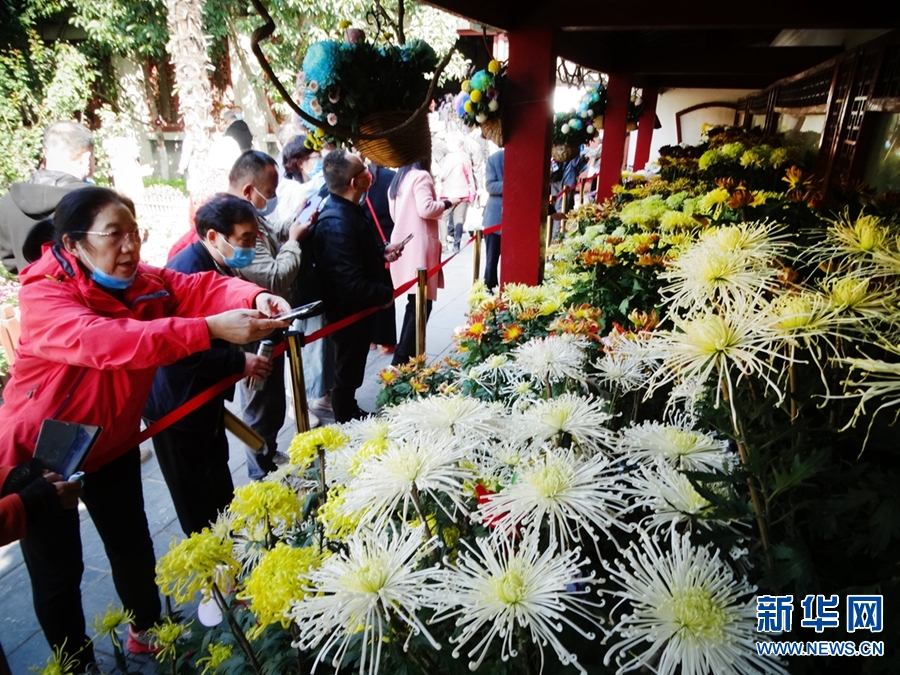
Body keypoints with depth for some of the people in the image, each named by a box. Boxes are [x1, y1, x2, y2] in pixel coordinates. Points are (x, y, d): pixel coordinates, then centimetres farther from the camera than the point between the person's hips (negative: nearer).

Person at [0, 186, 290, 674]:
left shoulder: (143, 281, -7)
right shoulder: (42, 293, -27)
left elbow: (204, 288, -21)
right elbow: (104, 341, -46)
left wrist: (253, 299, -45)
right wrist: (210, 329, -57)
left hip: (111, 442, 5)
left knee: (133, 545, 16)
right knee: (58, 570, 9)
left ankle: (147, 632, 42)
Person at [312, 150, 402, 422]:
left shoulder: (348, 209, 1)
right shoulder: (337, 223, -32)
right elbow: (352, 285, -33)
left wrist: (382, 251, 0)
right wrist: (386, 294, -18)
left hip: (358, 308, 10)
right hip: (349, 312, -9)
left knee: (352, 369, 25)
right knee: (347, 373, 11)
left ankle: (352, 414, 45)